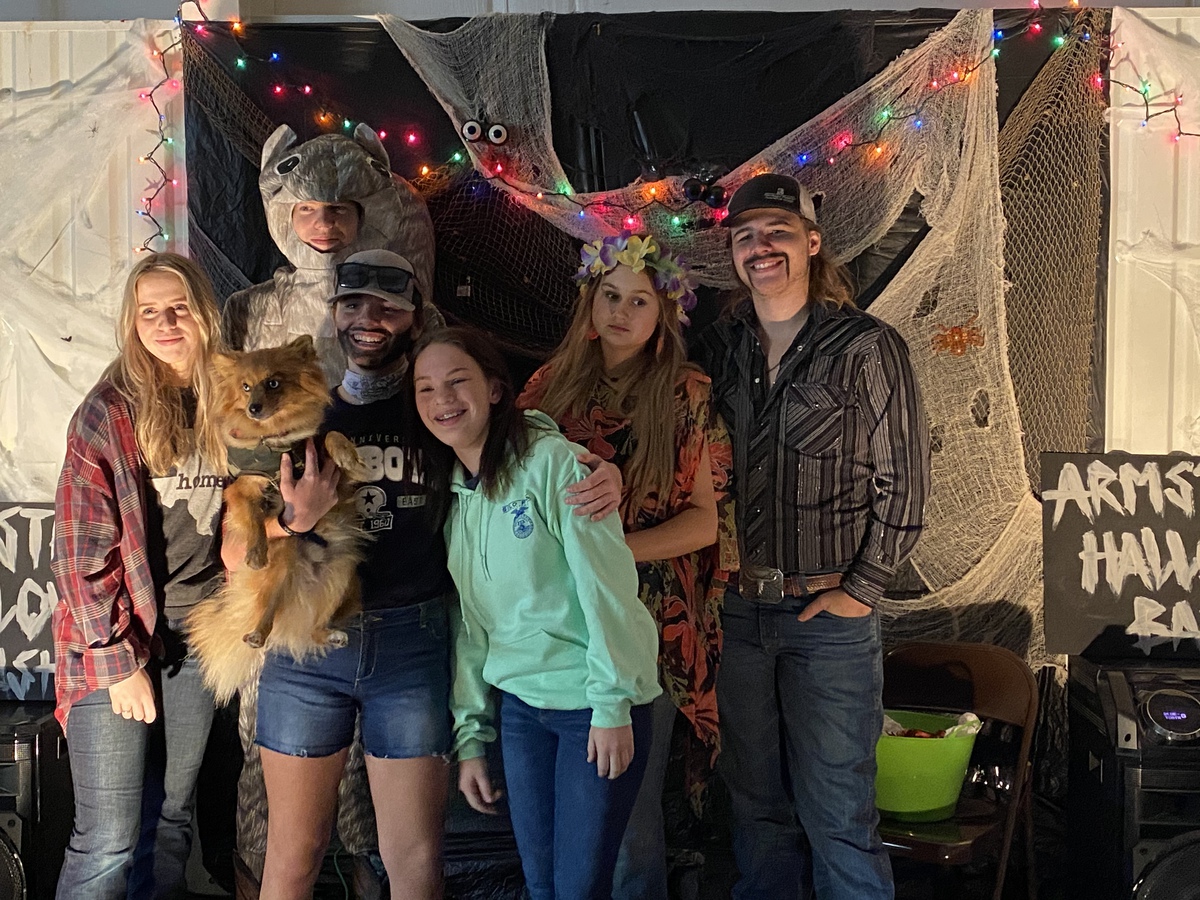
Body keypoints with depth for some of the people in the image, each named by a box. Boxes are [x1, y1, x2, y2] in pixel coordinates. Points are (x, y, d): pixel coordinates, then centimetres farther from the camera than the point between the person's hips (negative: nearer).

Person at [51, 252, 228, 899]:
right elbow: (82, 551, -11)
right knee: (108, 841, -1)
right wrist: (120, 662, -12)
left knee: (171, 821, 15)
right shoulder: (108, 413, -9)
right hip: (117, 646, -4)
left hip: (196, 640, 5)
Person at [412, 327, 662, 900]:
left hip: (595, 704, -6)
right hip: (519, 704, 6)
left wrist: (612, 704, -17)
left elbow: (605, 583, -16)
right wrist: (470, 735, 11)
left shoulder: (552, 460, -13)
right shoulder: (453, 490, 7)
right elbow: (470, 620, 11)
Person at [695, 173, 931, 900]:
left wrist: (861, 590, -9)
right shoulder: (720, 349, 7)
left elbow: (903, 485, -6)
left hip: (830, 615, -4)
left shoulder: (866, 347, -6)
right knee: (758, 804, 15)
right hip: (740, 611, 5)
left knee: (837, 813, 3)